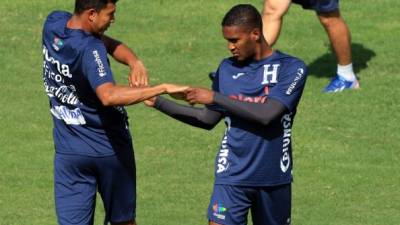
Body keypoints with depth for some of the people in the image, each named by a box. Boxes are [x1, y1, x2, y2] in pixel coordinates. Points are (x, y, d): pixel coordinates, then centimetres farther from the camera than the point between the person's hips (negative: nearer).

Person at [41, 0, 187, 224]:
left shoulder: (53, 24, -4)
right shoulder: (89, 49, -26)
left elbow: (108, 43, 1)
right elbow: (109, 95, -41)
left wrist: (134, 62, -18)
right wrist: (163, 88, -40)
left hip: (69, 152, 5)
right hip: (110, 147, -5)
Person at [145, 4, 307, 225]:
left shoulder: (291, 68, -8)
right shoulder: (227, 68, 6)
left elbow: (267, 115, -20)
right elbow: (208, 119, 13)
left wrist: (215, 98, -19)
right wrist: (159, 102, 5)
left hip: (273, 177, -1)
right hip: (232, 175, 1)